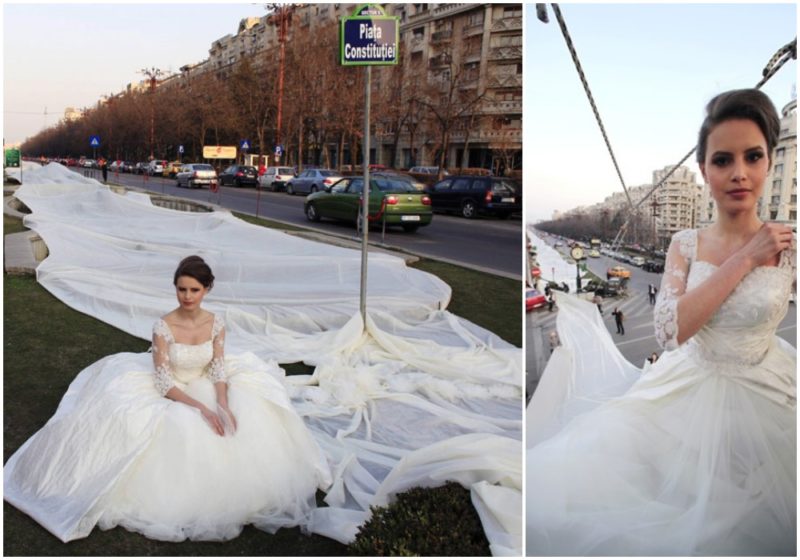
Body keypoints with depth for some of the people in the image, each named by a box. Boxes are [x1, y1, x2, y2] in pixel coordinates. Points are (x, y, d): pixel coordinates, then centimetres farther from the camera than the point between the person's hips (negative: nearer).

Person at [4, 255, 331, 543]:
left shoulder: (216, 323, -9)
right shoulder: (163, 327, -21)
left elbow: (218, 370, -6)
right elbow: (164, 383, -20)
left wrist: (223, 405, -24)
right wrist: (201, 408, -29)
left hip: (205, 388, 5)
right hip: (170, 396, -4)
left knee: (249, 414, -13)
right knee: (182, 435, -29)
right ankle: (175, 498, 2)